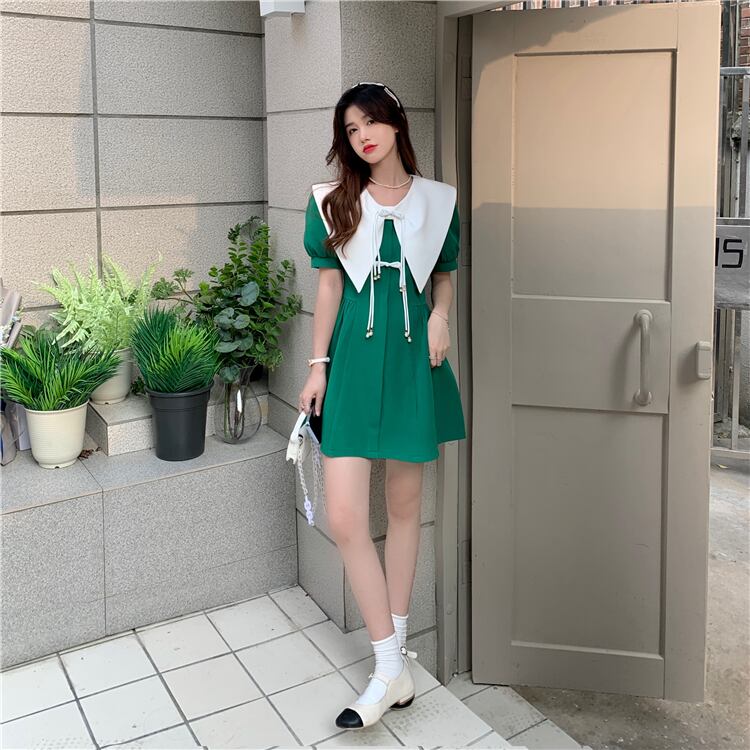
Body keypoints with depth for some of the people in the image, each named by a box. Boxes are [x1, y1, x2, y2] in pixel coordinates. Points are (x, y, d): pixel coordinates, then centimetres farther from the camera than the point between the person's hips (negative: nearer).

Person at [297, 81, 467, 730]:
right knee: (345, 519, -9)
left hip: (414, 361, 1)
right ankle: (393, 669, 4)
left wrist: (441, 317, -5)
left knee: (405, 508, 10)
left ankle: (394, 647, 28)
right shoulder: (333, 202, 4)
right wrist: (317, 366, 1)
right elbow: (329, 287, 4)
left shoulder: (439, 201, 6)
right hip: (353, 360, -1)